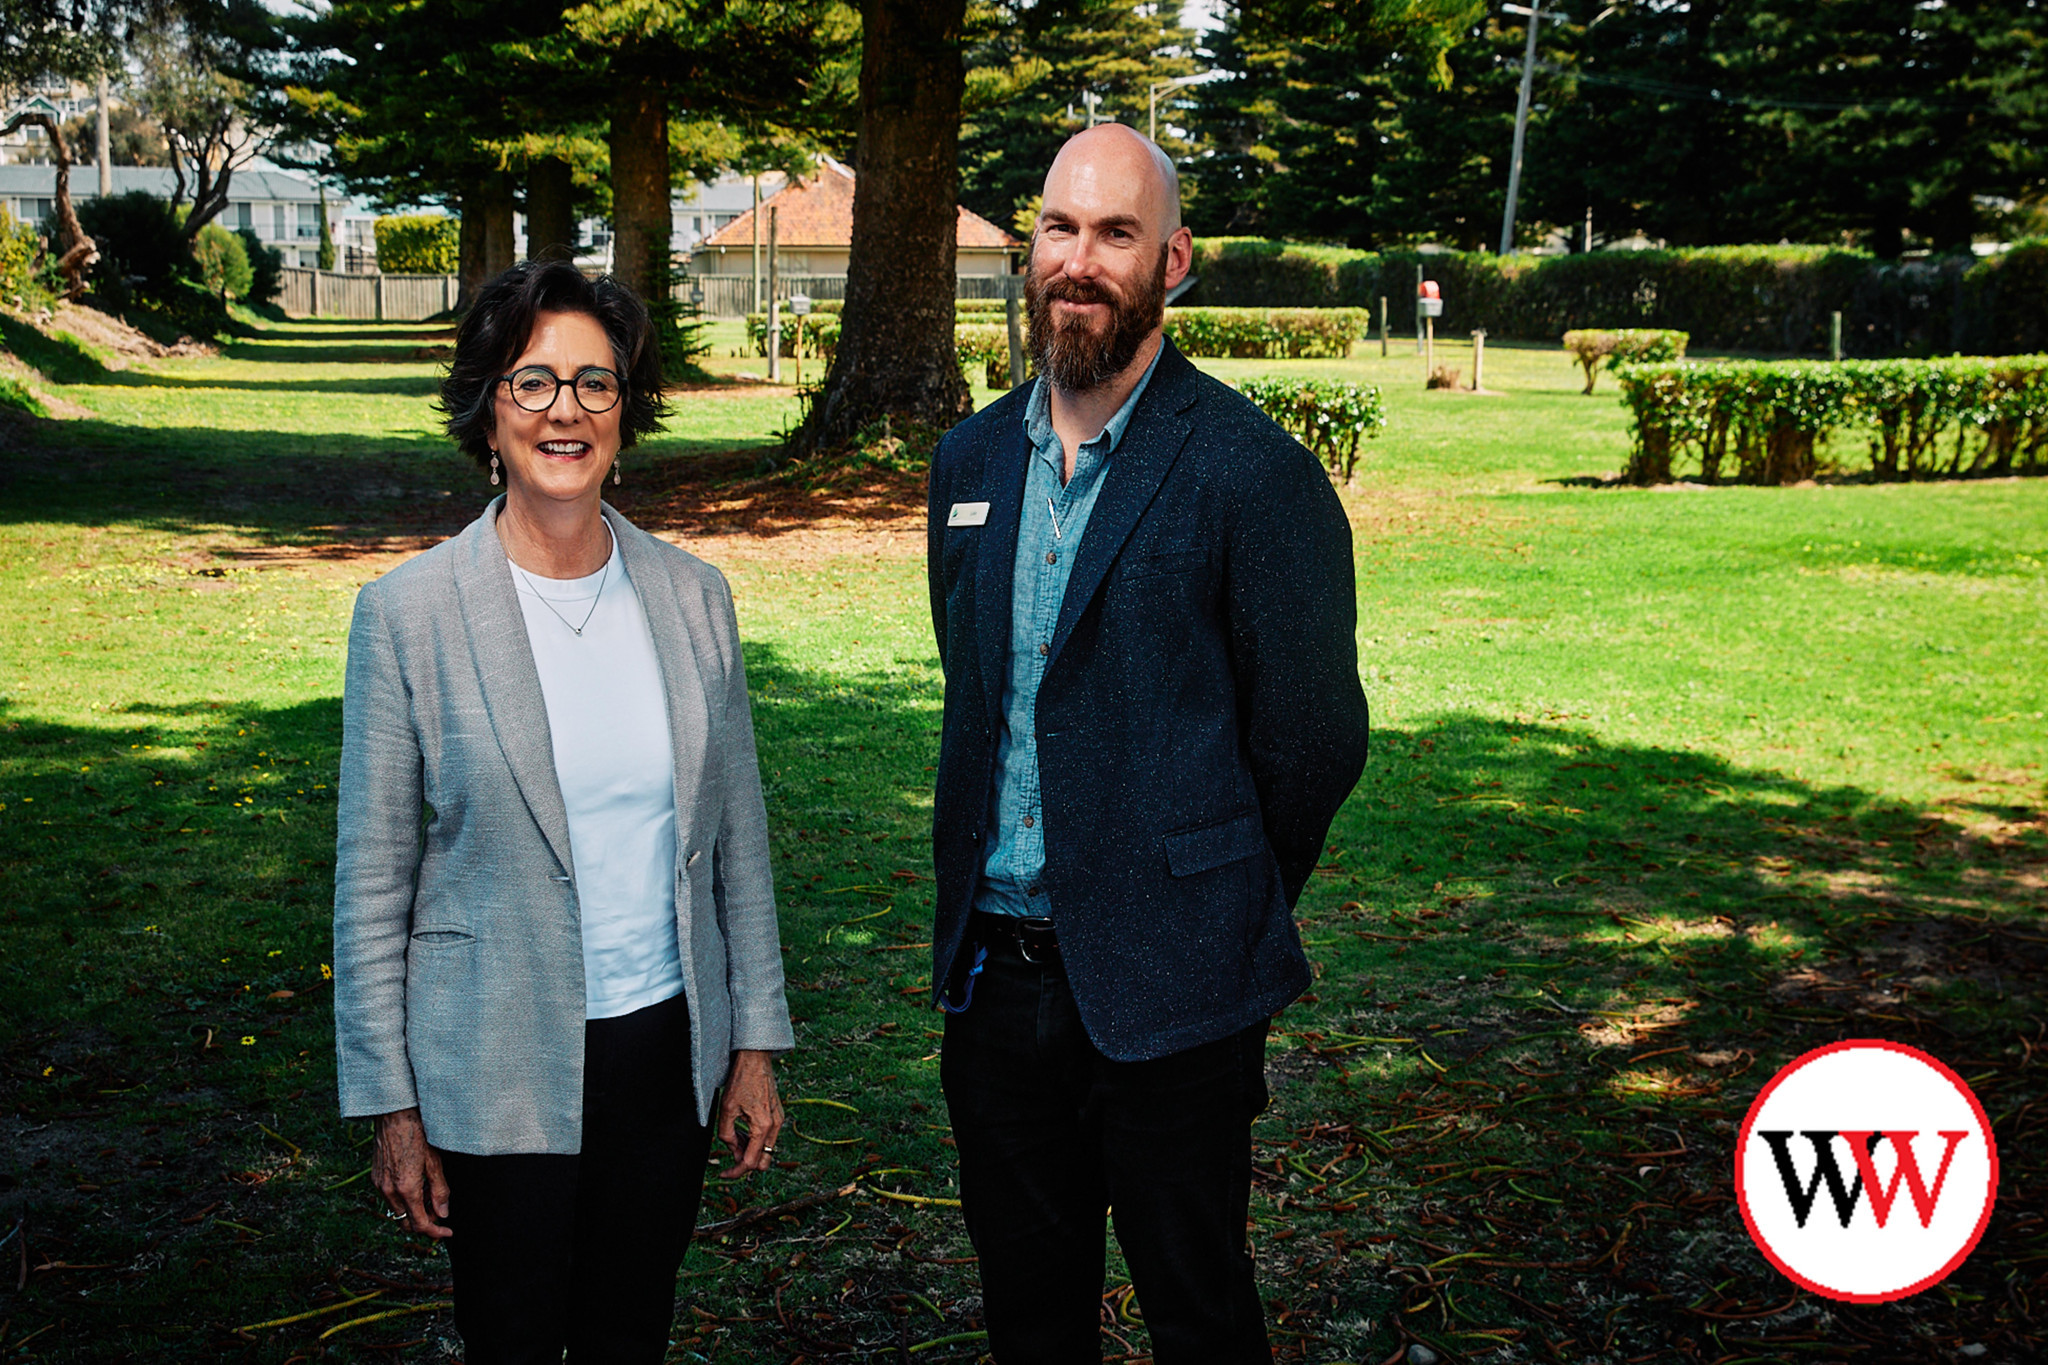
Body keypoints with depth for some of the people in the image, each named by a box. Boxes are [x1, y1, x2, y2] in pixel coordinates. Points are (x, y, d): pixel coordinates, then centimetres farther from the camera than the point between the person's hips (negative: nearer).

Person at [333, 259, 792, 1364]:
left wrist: (755, 1039, 7)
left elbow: (736, 831, 7)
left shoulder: (691, 595, 0)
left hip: (670, 1049, 3)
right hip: (500, 1069, -3)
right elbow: (372, 884, -5)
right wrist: (392, 1107, -5)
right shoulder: (408, 612, -9)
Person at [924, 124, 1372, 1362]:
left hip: (1166, 988, -5)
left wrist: (1222, 916, 2)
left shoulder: (1254, 472, -12)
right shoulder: (971, 460, 8)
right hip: (993, 971, 6)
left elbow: (1314, 737, -7)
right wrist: (984, 913, 13)